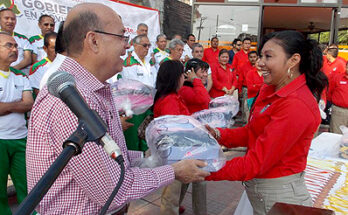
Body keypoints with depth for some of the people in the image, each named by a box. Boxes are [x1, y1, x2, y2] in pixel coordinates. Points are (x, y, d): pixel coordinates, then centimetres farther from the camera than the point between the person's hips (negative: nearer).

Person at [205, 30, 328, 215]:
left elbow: (256, 163, -26)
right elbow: (252, 132, 5)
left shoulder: (295, 106, -26)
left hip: (278, 195, -7)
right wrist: (218, 134, -10)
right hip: (257, 186, 7)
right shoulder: (271, 90, 2)